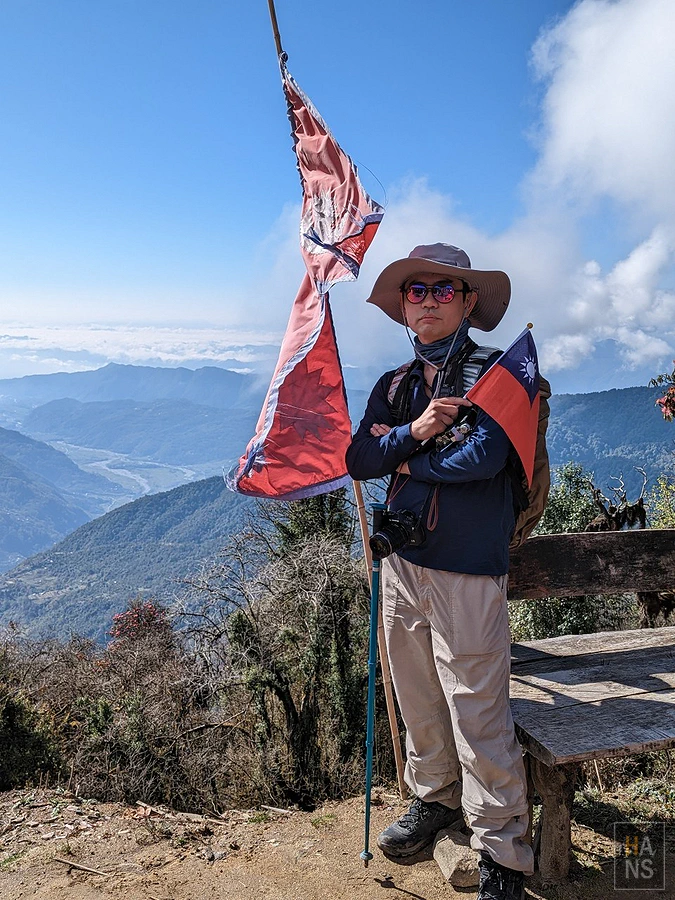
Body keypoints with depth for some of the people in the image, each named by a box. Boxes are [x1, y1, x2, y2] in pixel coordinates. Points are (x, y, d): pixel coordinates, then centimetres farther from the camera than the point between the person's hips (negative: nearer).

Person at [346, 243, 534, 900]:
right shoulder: (393, 386, 12)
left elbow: (483, 457, -20)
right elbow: (357, 461, 3)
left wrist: (405, 459, -6)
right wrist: (412, 433, -14)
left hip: (468, 566, -5)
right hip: (403, 558, 6)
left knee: (477, 712, -1)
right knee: (417, 699, 18)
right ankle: (435, 800, 40)